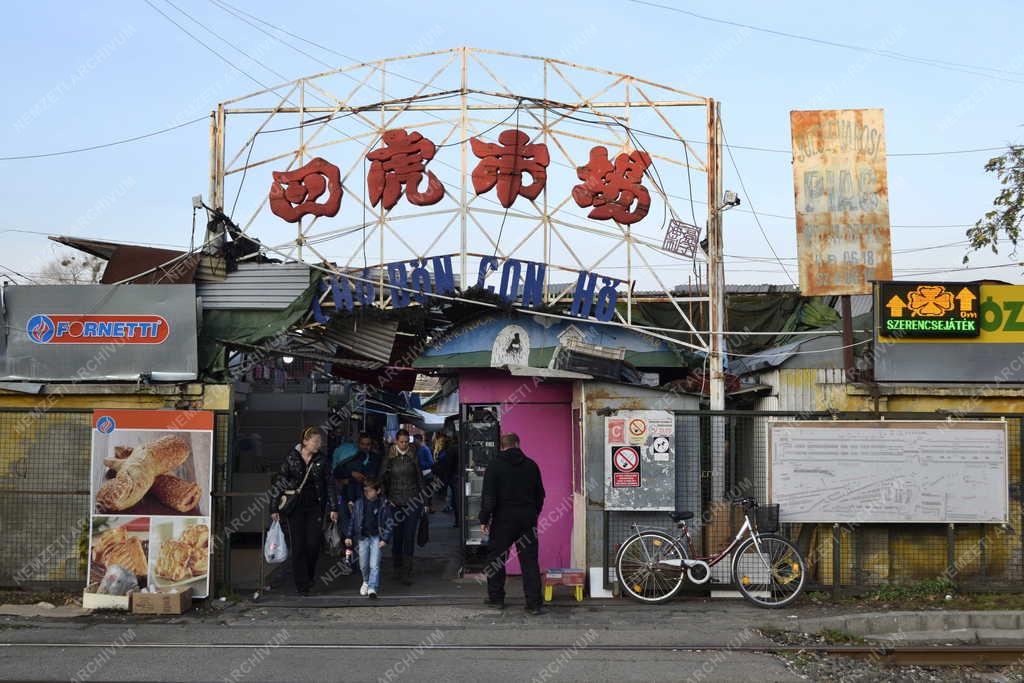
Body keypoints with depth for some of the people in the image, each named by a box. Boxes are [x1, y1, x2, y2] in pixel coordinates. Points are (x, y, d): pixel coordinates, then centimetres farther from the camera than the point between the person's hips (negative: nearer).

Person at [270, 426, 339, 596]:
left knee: (313, 545, -4)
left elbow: (330, 484, 7)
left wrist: (333, 507, 3)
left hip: (315, 507, 1)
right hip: (295, 507, -1)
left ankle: (309, 578, 19)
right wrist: (274, 508, -3)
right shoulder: (291, 458, -4)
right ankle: (302, 584, 4)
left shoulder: (321, 460, 2)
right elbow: (279, 482, -1)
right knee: (298, 546, -2)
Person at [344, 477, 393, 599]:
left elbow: (389, 523, -2)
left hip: (376, 537, -3)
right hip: (363, 537, 3)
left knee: (374, 565, -10)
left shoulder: (383, 504, -5)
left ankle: (372, 588, -9)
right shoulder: (359, 504, 2)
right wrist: (348, 536, 5)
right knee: (363, 565, 8)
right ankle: (366, 581, 34)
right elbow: (352, 520, 10)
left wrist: (385, 539, -9)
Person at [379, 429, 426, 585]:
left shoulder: (413, 457, 4)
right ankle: (397, 567, 23)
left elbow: (420, 478, 10)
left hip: (413, 502, 0)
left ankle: (406, 572, -6)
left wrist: (424, 497, 8)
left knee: (409, 536, -6)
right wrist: (385, 497, -1)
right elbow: (382, 478, 5)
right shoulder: (389, 458, 1)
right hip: (396, 502, 0)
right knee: (397, 535, 6)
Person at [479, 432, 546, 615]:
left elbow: (488, 496, -10)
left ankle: (496, 597, 18)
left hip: (503, 519, -3)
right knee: (530, 561, 3)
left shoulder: (495, 466, -6)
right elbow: (540, 494, 13)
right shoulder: (531, 465, 6)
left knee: (496, 559, 12)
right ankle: (534, 603, -1)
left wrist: (484, 519, -4)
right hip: (528, 519, 3)